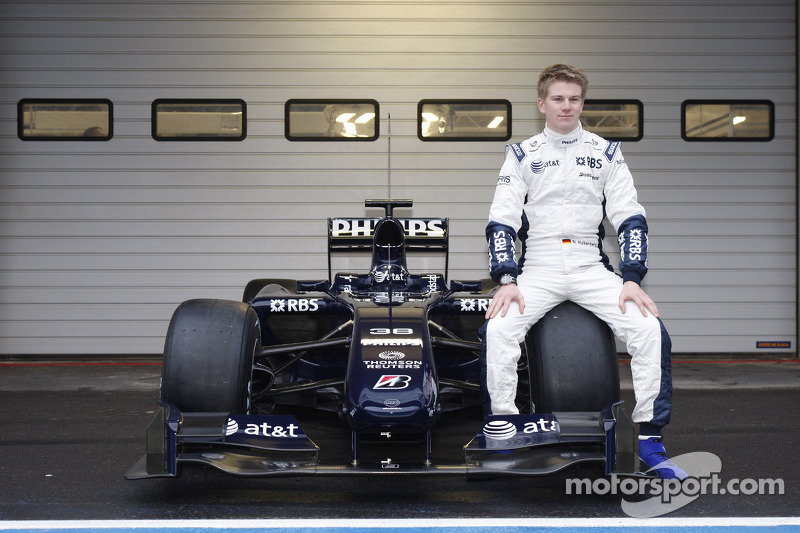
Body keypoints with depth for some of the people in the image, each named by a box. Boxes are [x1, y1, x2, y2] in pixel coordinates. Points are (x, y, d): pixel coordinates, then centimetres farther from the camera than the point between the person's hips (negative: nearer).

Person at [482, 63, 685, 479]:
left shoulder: (606, 153, 11)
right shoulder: (521, 155, 9)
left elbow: (630, 219, 6)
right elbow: (501, 221, 2)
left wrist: (632, 280, -8)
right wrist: (506, 281, -12)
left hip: (592, 266, 1)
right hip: (538, 269, -1)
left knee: (650, 328, -23)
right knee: (496, 330, -28)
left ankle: (650, 440, -12)